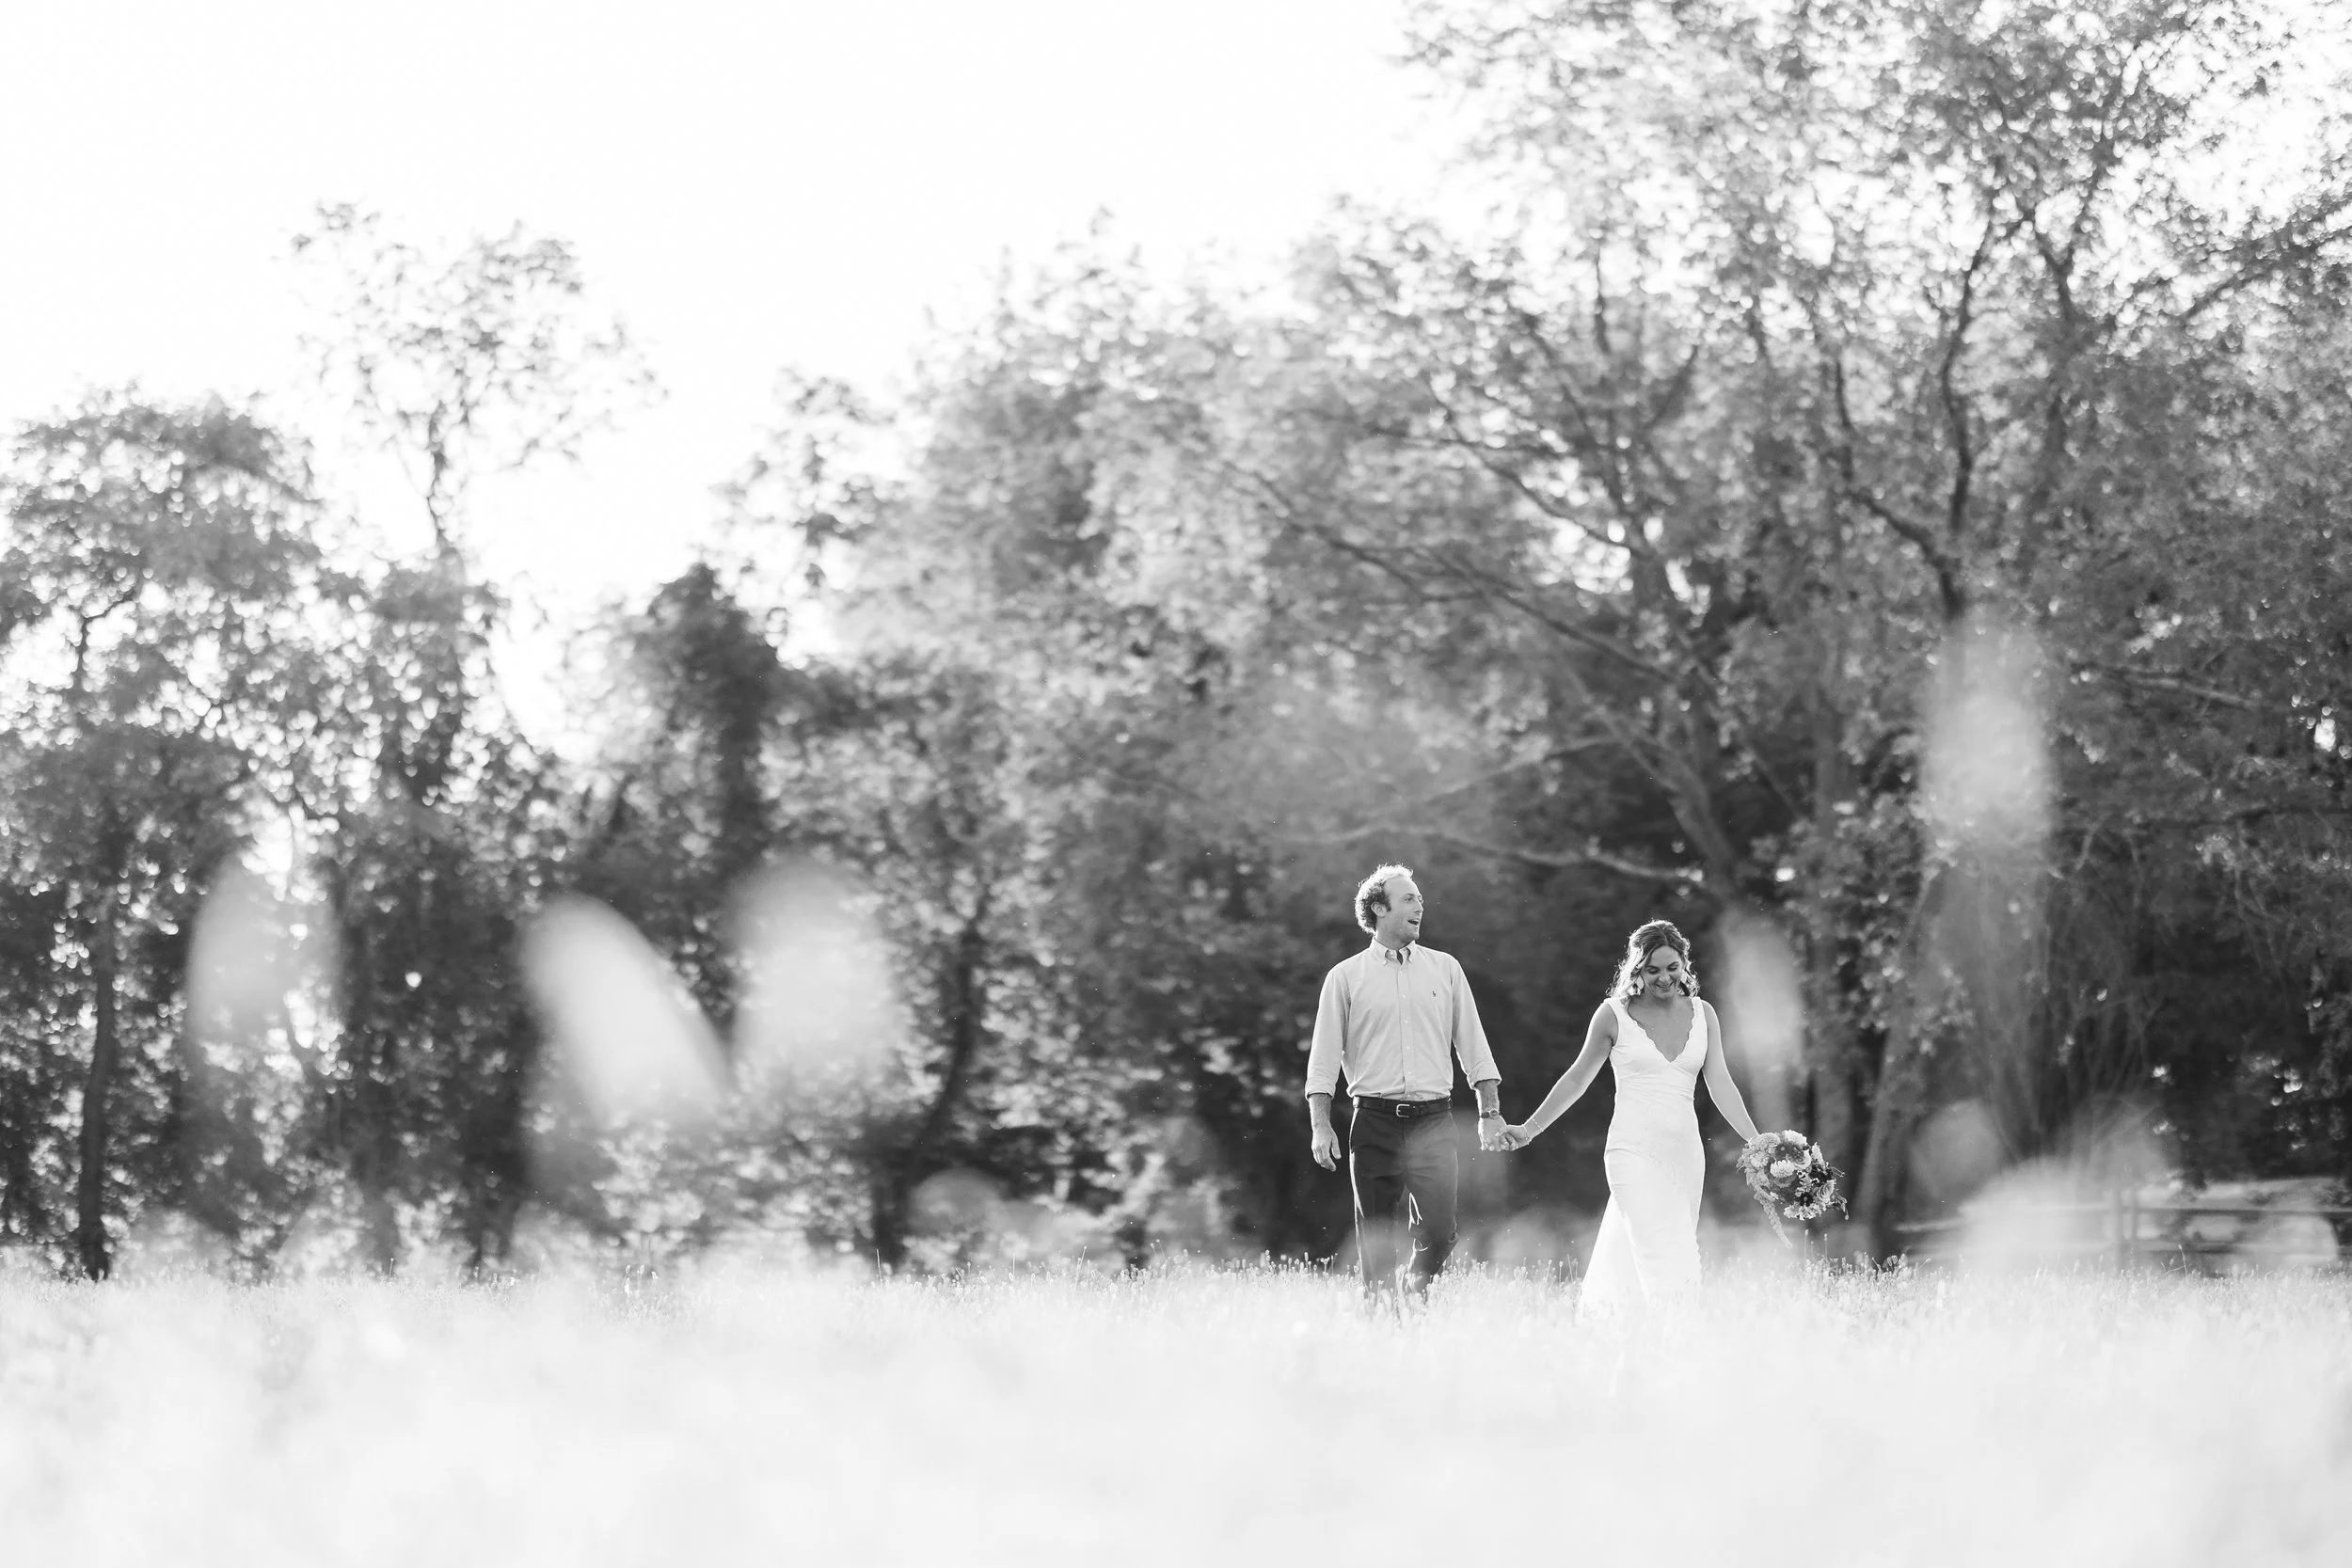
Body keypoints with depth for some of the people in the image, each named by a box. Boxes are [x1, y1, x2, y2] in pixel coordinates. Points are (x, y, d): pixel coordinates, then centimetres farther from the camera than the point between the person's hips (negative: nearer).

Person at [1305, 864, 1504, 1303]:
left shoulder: (1445, 968, 12)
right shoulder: (1345, 977, 5)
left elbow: (1473, 1045, 14)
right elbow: (1324, 1057, 5)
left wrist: (1490, 1112, 7)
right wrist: (1321, 1126, -4)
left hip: (1433, 1121, 1)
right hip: (1375, 1120, -1)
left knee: (1439, 1232, -8)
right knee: (1375, 1237, -1)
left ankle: (1418, 1284, 19)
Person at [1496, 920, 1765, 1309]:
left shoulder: (1702, 1015, 9)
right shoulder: (1614, 1015, 0)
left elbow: (1720, 1084, 6)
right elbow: (1577, 1079, 9)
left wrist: (1756, 1142, -4)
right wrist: (1529, 1129, 7)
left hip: (1684, 1152, 4)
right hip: (1634, 1150, -4)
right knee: (1664, 1264, -17)